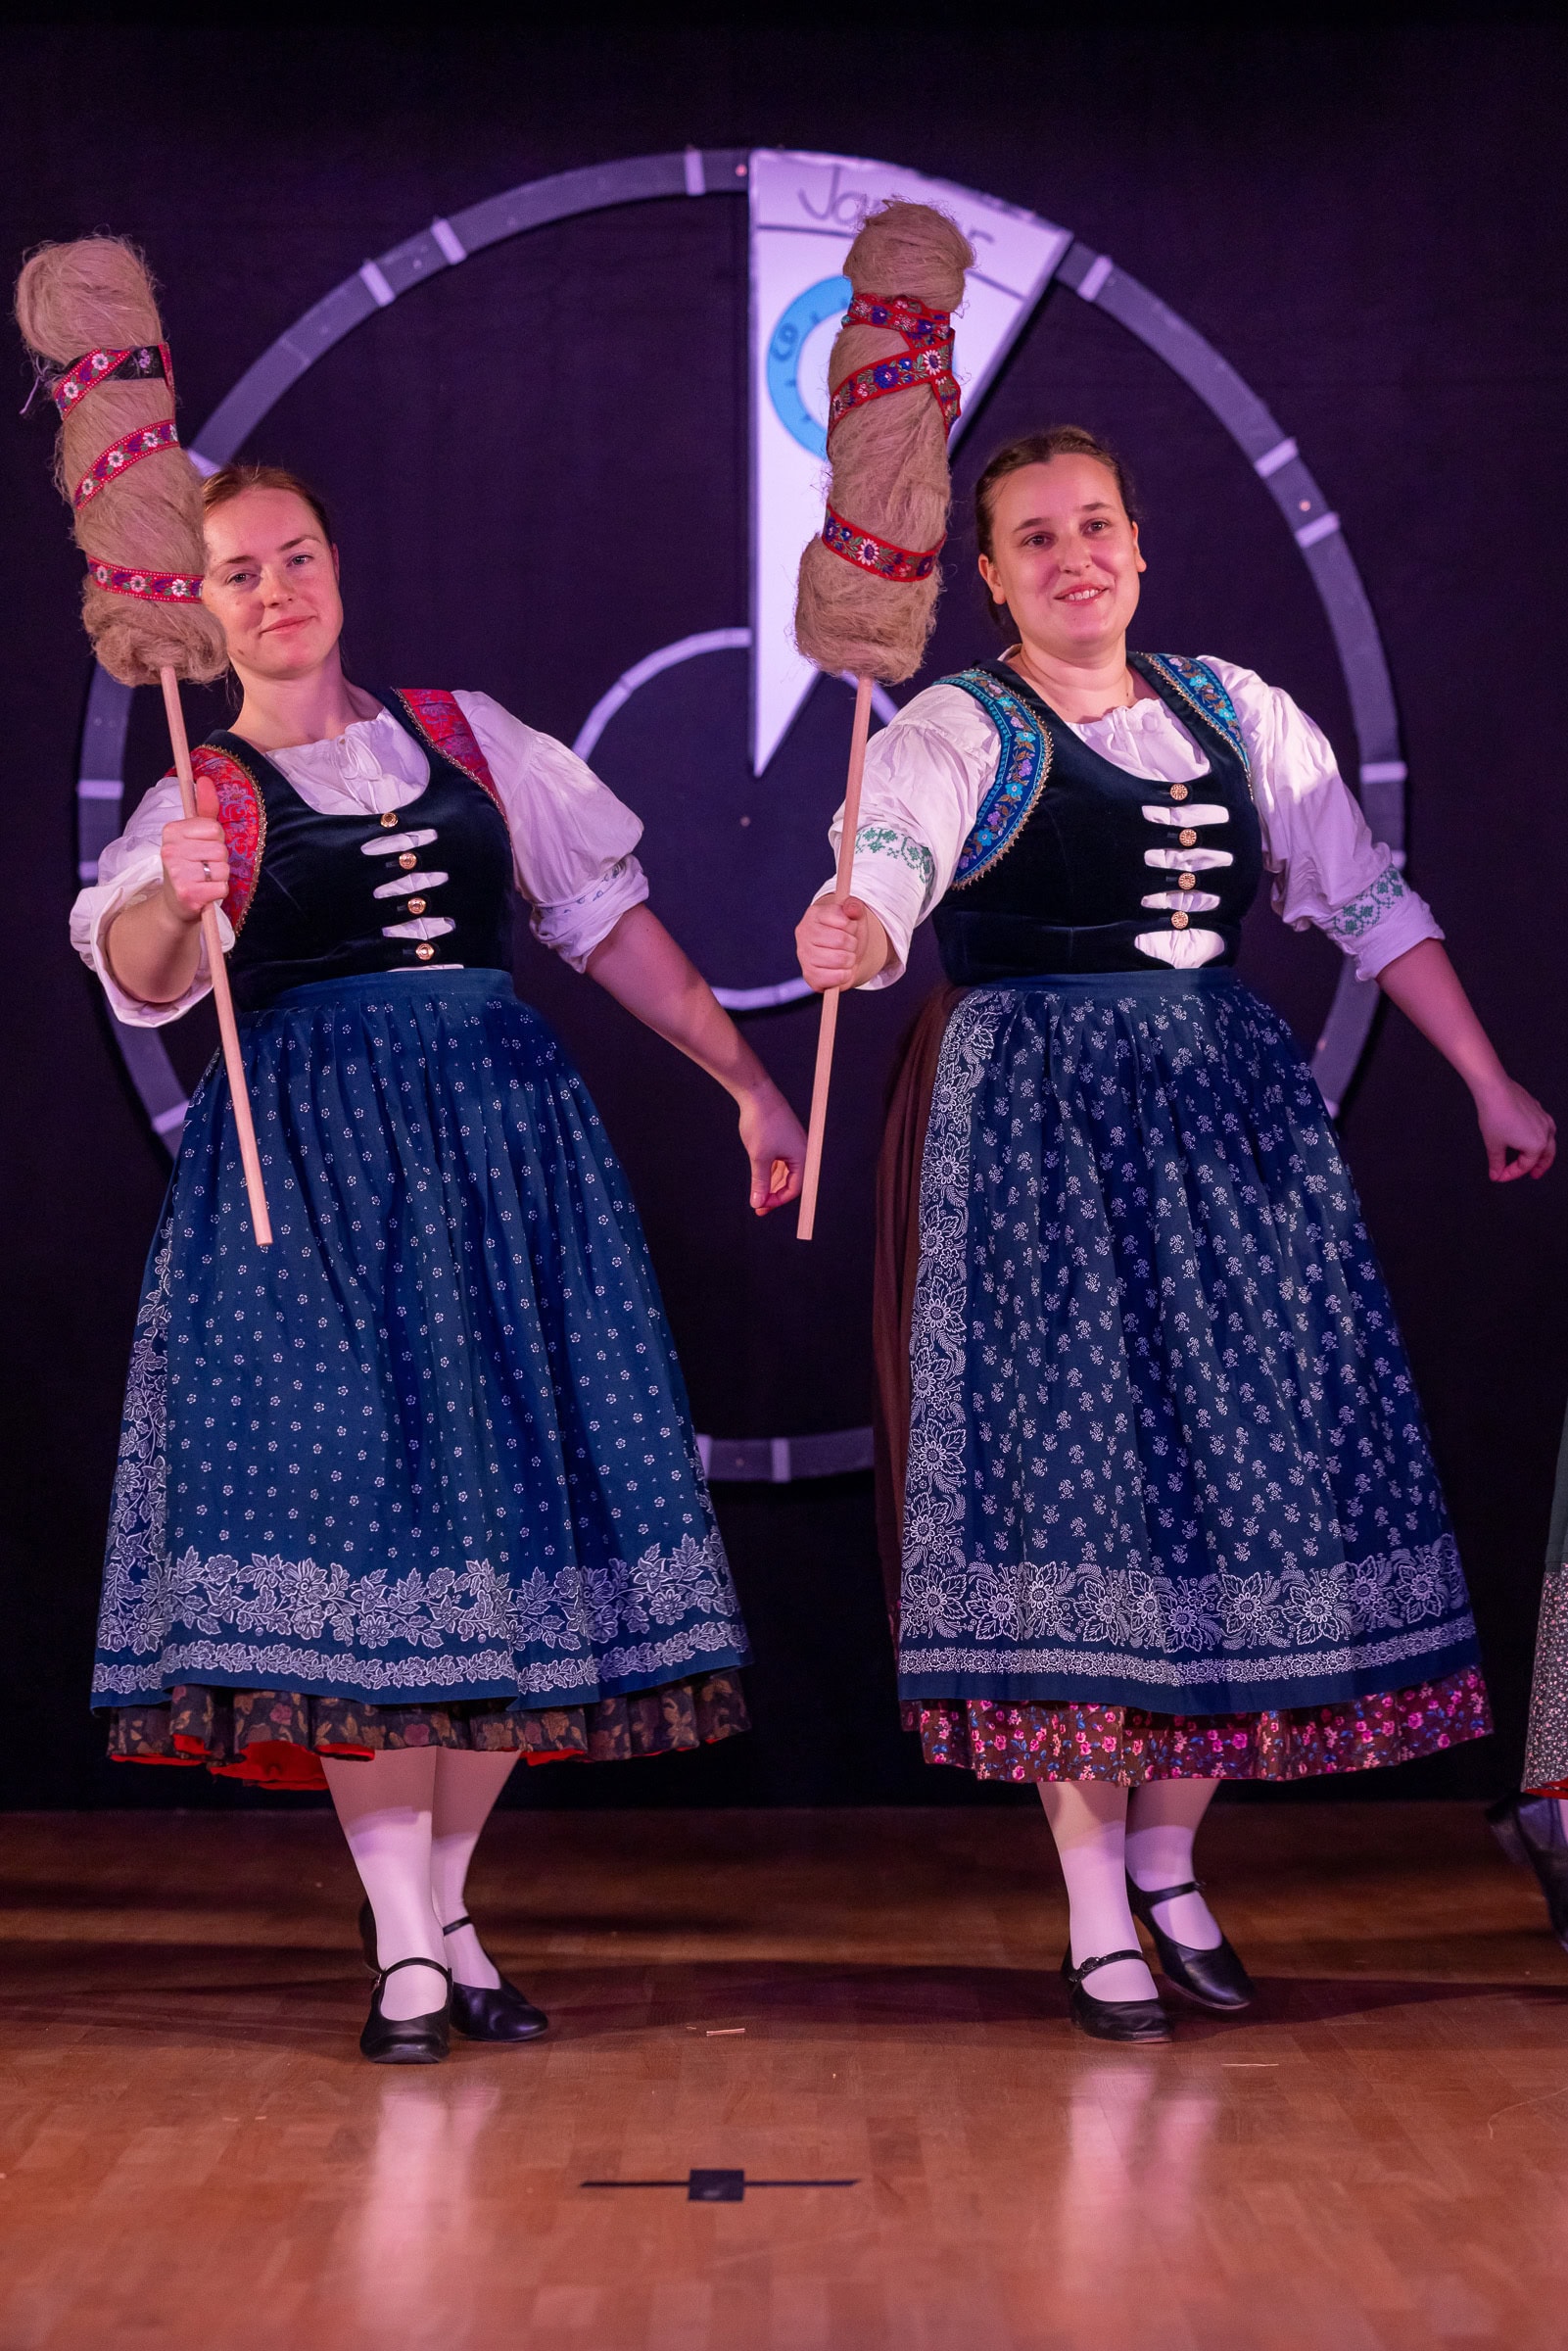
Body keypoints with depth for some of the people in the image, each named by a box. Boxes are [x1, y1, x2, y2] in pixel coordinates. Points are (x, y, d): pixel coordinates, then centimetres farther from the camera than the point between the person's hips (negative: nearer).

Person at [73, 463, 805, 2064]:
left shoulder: (463, 733, 16)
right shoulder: (206, 797, 6)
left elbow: (608, 919, 18)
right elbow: (136, 971, -14)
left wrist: (747, 1085, 15)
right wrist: (175, 904, -37)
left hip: (502, 1139, 3)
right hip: (311, 1163, -3)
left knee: (516, 1515, 0)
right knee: (355, 1508, -11)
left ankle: (447, 1912, 11)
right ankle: (401, 1948, -7)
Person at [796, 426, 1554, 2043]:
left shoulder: (1235, 712, 12)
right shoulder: (957, 729, -3)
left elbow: (1370, 903, 16)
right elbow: (887, 864, -23)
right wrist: (854, 939, -47)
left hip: (1227, 1114, 5)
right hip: (1034, 1120, -5)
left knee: (1248, 1456, 1)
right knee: (1075, 1472, -6)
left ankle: (1167, 1855, 19)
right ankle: (1095, 1907, 4)